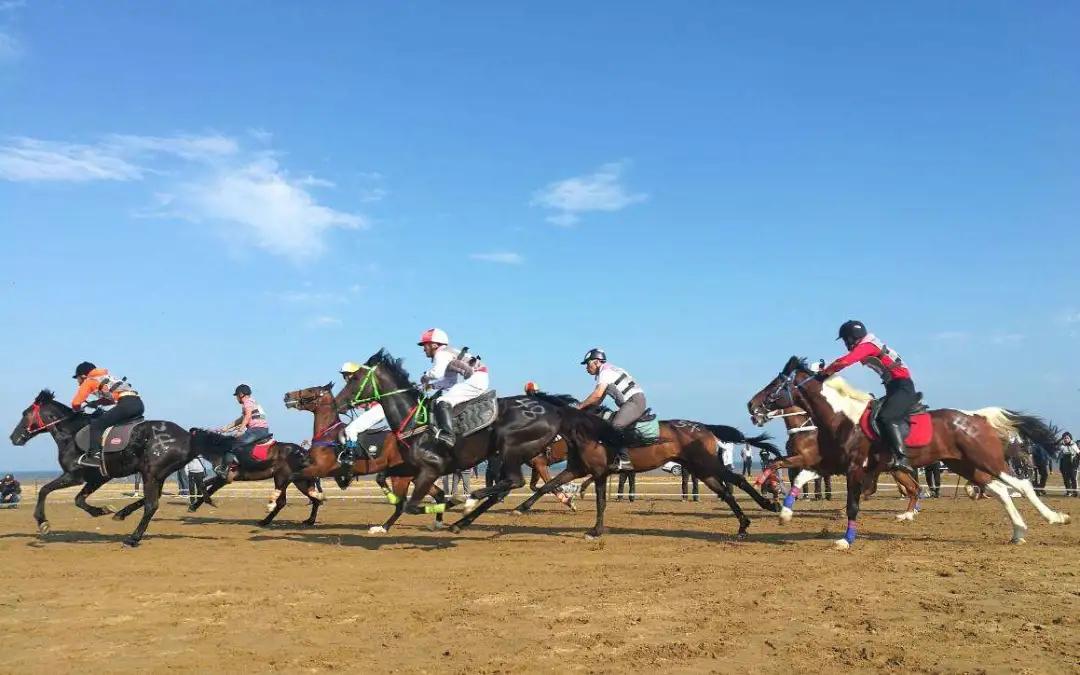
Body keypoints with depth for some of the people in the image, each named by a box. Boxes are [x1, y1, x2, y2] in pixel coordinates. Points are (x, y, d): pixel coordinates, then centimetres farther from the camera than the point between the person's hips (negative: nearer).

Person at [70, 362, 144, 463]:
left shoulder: (89, 381, 12)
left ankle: (95, 453, -16)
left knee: (96, 424, -4)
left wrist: (77, 410, 30)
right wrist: (96, 403, 35)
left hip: (127, 404, -8)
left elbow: (76, 403, 9)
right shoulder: (106, 377, 34)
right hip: (139, 403, 8)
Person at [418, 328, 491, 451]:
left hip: (476, 379, -11)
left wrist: (426, 377, -2)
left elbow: (437, 373, -23)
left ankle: (448, 436, -37)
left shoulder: (441, 354, -5)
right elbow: (451, 380, 29)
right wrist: (432, 385, 19)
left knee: (443, 402, -21)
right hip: (477, 380, 11)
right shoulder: (448, 353, 25)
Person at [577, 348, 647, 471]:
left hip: (635, 400, -11)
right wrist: (587, 410, 13)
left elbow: (597, 395, -21)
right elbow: (598, 401, 23)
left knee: (616, 426, -26)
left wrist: (581, 406, -12)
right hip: (629, 403, 11)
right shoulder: (605, 373, 22)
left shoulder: (605, 371, -9)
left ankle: (624, 460, -30)